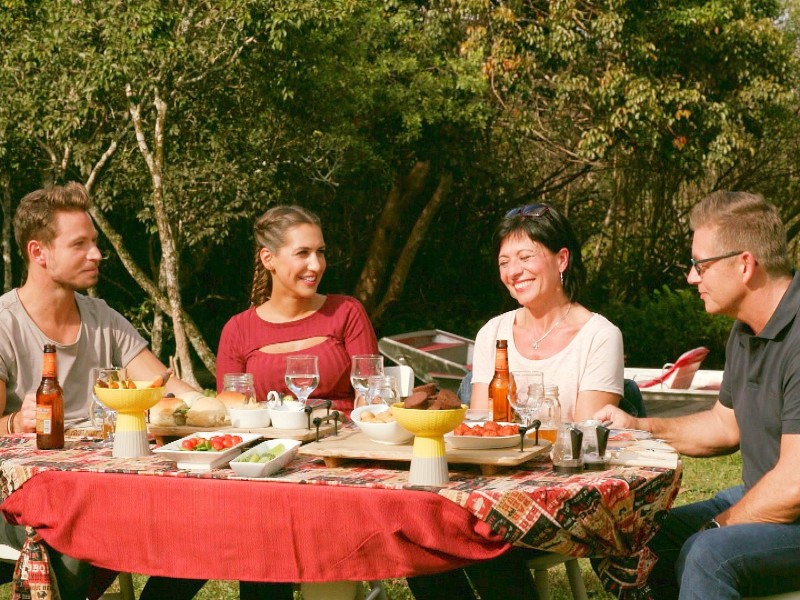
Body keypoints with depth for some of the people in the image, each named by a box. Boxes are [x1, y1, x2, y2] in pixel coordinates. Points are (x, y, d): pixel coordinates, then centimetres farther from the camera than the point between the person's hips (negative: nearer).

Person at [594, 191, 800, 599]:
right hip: (764, 500, 10)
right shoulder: (746, 331, 9)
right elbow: (725, 424, 25)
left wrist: (717, 526, -13)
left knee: (707, 553, -30)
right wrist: (640, 428, 14)